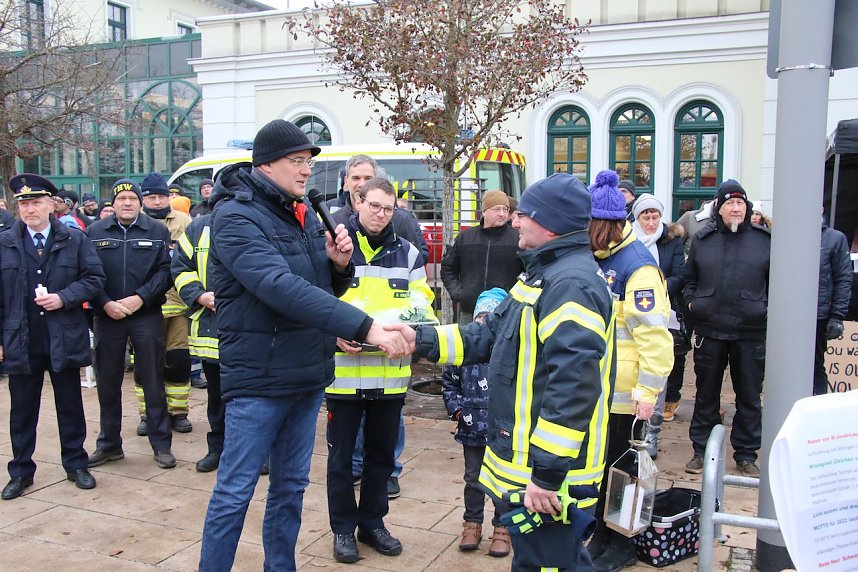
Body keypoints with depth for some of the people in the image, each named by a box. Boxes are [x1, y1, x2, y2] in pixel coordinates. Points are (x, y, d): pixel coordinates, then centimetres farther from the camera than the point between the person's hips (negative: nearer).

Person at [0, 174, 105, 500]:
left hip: (65, 339, -1)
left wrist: (64, 298, -15)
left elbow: (94, 278, 0)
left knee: (70, 406, 11)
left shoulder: (74, 240, 2)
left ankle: (76, 464, 24)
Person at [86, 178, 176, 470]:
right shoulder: (95, 232, 6)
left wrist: (140, 298, -14)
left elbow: (165, 270, -4)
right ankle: (109, 444, 23)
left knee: (153, 381, 3)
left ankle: (161, 444, 13)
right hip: (107, 315, 2)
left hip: (147, 315, -1)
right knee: (108, 382, 9)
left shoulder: (157, 230, 3)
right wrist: (105, 303, -11)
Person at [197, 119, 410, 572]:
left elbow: (327, 287, 16)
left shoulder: (305, 215, 9)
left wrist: (340, 263, -8)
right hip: (258, 380, -7)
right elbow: (282, 289, -30)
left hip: (307, 377, 7)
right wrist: (365, 327, -35)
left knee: (290, 487, 17)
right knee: (234, 493, 3)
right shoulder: (235, 217, -15)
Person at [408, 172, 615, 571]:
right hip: (529, 463, 10)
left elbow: (573, 385, -28)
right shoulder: (544, 274, 14)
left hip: (547, 476, -10)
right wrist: (422, 339, 9)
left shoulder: (571, 284, -22)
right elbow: (491, 336, 16)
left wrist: (547, 473, -26)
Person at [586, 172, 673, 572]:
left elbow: (654, 334, -21)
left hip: (624, 395, -8)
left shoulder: (637, 265, -18)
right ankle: (601, 536, 34)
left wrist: (648, 390, -23)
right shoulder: (594, 258, 8)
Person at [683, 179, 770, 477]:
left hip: (751, 333, -1)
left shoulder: (764, 240, 2)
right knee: (706, 394, 10)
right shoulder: (702, 240, 7)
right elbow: (689, 278, 18)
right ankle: (701, 451, 21)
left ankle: (746, 454, 22)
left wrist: (767, 308, -2)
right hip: (709, 330, 1)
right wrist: (692, 301, 4)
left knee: (749, 397, 8)